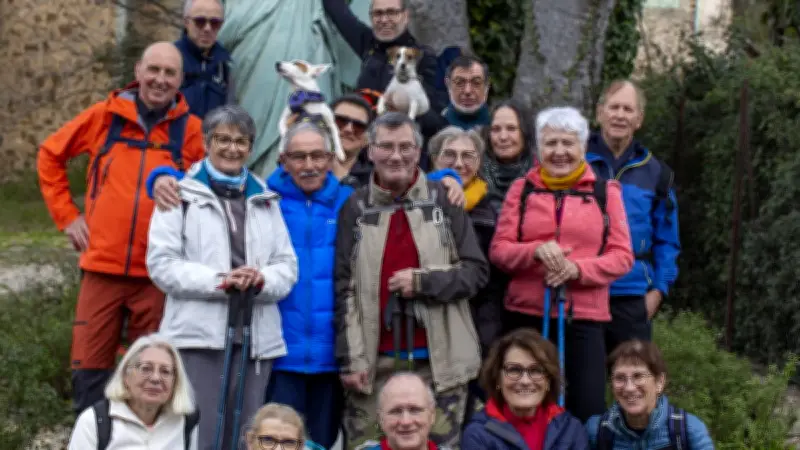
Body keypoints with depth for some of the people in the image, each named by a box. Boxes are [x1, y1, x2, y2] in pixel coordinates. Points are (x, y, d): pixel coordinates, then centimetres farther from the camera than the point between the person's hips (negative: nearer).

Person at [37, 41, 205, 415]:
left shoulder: (190, 129, 0)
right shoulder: (105, 116, 3)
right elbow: (50, 155, 14)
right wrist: (67, 215, 9)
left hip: (158, 272, -1)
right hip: (102, 266, 1)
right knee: (89, 370, 3)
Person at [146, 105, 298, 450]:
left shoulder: (265, 200, 19)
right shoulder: (181, 194, 5)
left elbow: (287, 266, 12)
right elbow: (161, 264, -4)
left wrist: (262, 280, -11)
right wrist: (219, 280, -16)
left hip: (256, 337, 4)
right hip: (198, 335, -4)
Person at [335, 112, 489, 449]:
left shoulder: (443, 200, 5)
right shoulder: (356, 208, 5)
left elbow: (477, 271, 4)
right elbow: (344, 290, 3)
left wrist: (422, 282, -10)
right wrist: (349, 359, -2)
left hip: (438, 359, 0)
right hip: (376, 361, 0)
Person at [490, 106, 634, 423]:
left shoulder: (605, 191, 5)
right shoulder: (522, 189, 7)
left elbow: (623, 256, 1)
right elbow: (498, 250, 3)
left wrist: (577, 268, -15)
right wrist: (536, 250, -17)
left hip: (585, 315, -1)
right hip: (527, 313, 1)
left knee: (589, 409, -4)